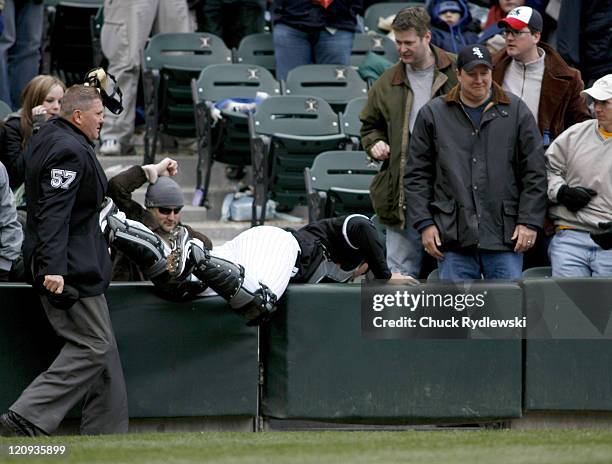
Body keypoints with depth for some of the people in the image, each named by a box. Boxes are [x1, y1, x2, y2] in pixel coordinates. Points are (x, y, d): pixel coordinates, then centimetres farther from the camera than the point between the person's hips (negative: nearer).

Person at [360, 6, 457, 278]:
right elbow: (370, 125, 23)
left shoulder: (457, 75, -1)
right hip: (403, 192, 3)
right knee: (402, 272, 4)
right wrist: (374, 144, 3)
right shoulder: (388, 83, 10)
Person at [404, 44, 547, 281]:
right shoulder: (433, 114, 9)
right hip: (453, 234, 0)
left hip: (504, 234, 0)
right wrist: (424, 223, 1)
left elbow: (534, 173, 7)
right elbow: (416, 176, 10)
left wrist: (529, 222, -1)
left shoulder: (516, 111, 8)